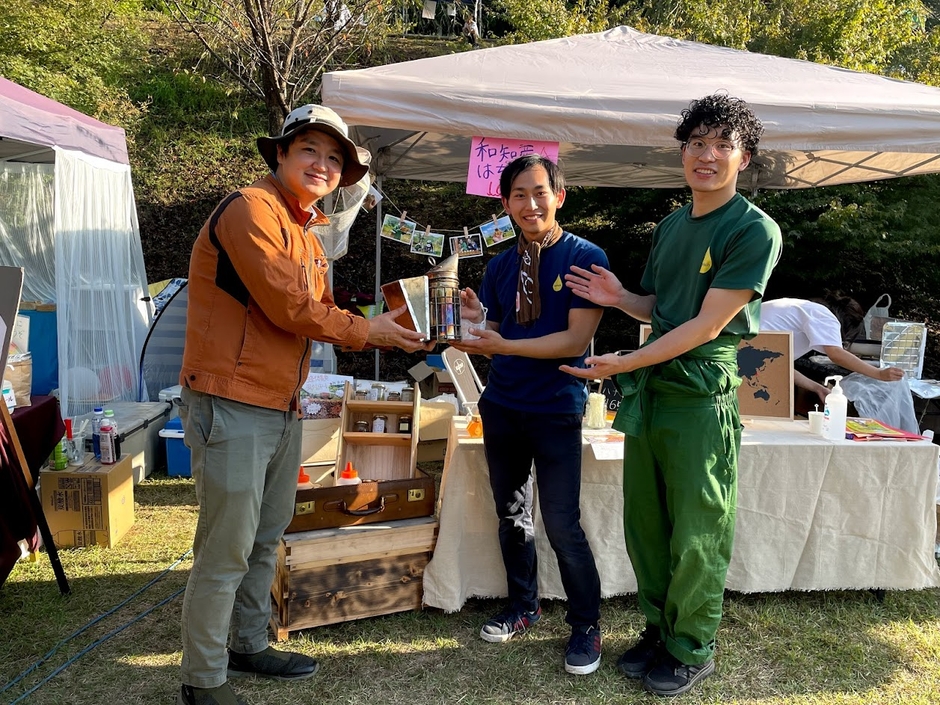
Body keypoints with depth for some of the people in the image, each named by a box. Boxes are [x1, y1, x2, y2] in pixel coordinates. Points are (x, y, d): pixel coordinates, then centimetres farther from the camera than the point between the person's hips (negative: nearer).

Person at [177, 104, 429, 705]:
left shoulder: (309, 234, 18)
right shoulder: (250, 209, -13)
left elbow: (318, 312, 17)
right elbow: (287, 307, -19)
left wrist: (394, 331, 4)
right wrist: (364, 332, -7)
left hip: (283, 407, 9)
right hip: (232, 405, -9)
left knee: (266, 540, 19)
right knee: (226, 550, 0)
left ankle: (250, 645, 37)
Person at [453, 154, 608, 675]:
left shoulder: (585, 257, -10)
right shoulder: (500, 266, 7)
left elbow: (576, 340, -17)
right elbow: (492, 334, 10)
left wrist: (502, 346, -25)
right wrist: (472, 320, -12)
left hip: (556, 411, -5)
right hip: (500, 407, 6)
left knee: (562, 525, -4)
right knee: (511, 514, 16)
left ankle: (586, 626, 18)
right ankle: (523, 607, 36)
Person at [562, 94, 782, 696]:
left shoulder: (755, 231, -10)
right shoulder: (670, 226, 13)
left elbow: (706, 326, -16)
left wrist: (625, 363, -18)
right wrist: (619, 298, 0)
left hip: (701, 397, -7)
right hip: (648, 392, 7)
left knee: (697, 538, 5)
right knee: (644, 524, 15)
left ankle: (693, 650, 24)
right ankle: (660, 629, 33)